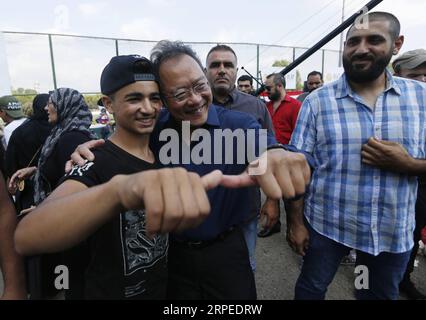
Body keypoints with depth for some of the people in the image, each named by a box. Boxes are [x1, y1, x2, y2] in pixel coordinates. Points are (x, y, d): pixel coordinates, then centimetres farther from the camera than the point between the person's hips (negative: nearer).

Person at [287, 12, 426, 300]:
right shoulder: (318, 101, -9)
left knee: (381, 295, 24)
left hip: (394, 231, 3)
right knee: (311, 288, 18)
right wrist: (296, 222, -8)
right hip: (325, 224, -2)